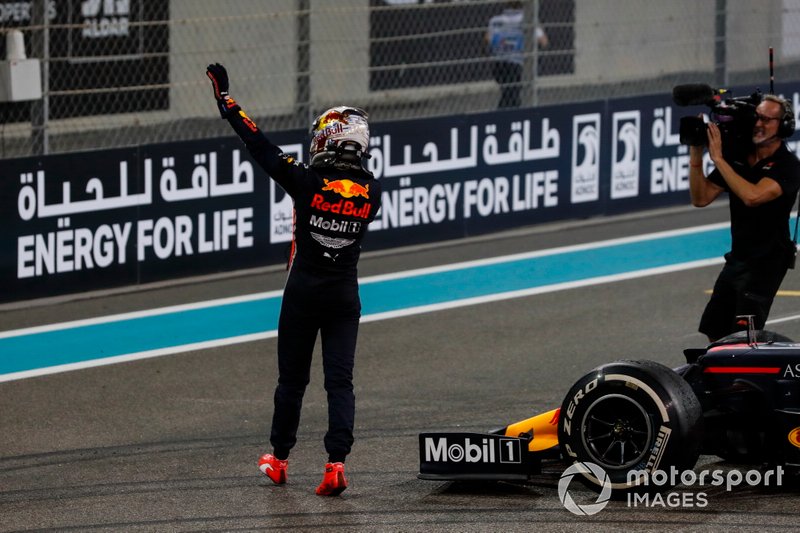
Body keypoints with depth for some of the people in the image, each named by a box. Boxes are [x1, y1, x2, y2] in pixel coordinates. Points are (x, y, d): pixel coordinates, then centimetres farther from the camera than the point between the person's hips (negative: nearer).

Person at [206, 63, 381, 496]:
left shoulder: (307, 181, -15)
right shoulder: (371, 192, -4)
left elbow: (259, 145, -10)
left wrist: (225, 99, -2)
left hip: (303, 292, -2)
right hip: (345, 294, 2)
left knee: (292, 378, 11)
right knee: (340, 380, 0)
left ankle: (278, 458, 23)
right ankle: (336, 463, -13)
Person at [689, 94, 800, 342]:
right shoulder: (737, 158, 6)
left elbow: (752, 196, -29)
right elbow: (701, 198, 4)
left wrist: (718, 158, -25)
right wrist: (696, 155, -8)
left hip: (767, 262, -7)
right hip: (737, 257, 7)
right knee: (714, 333, 12)